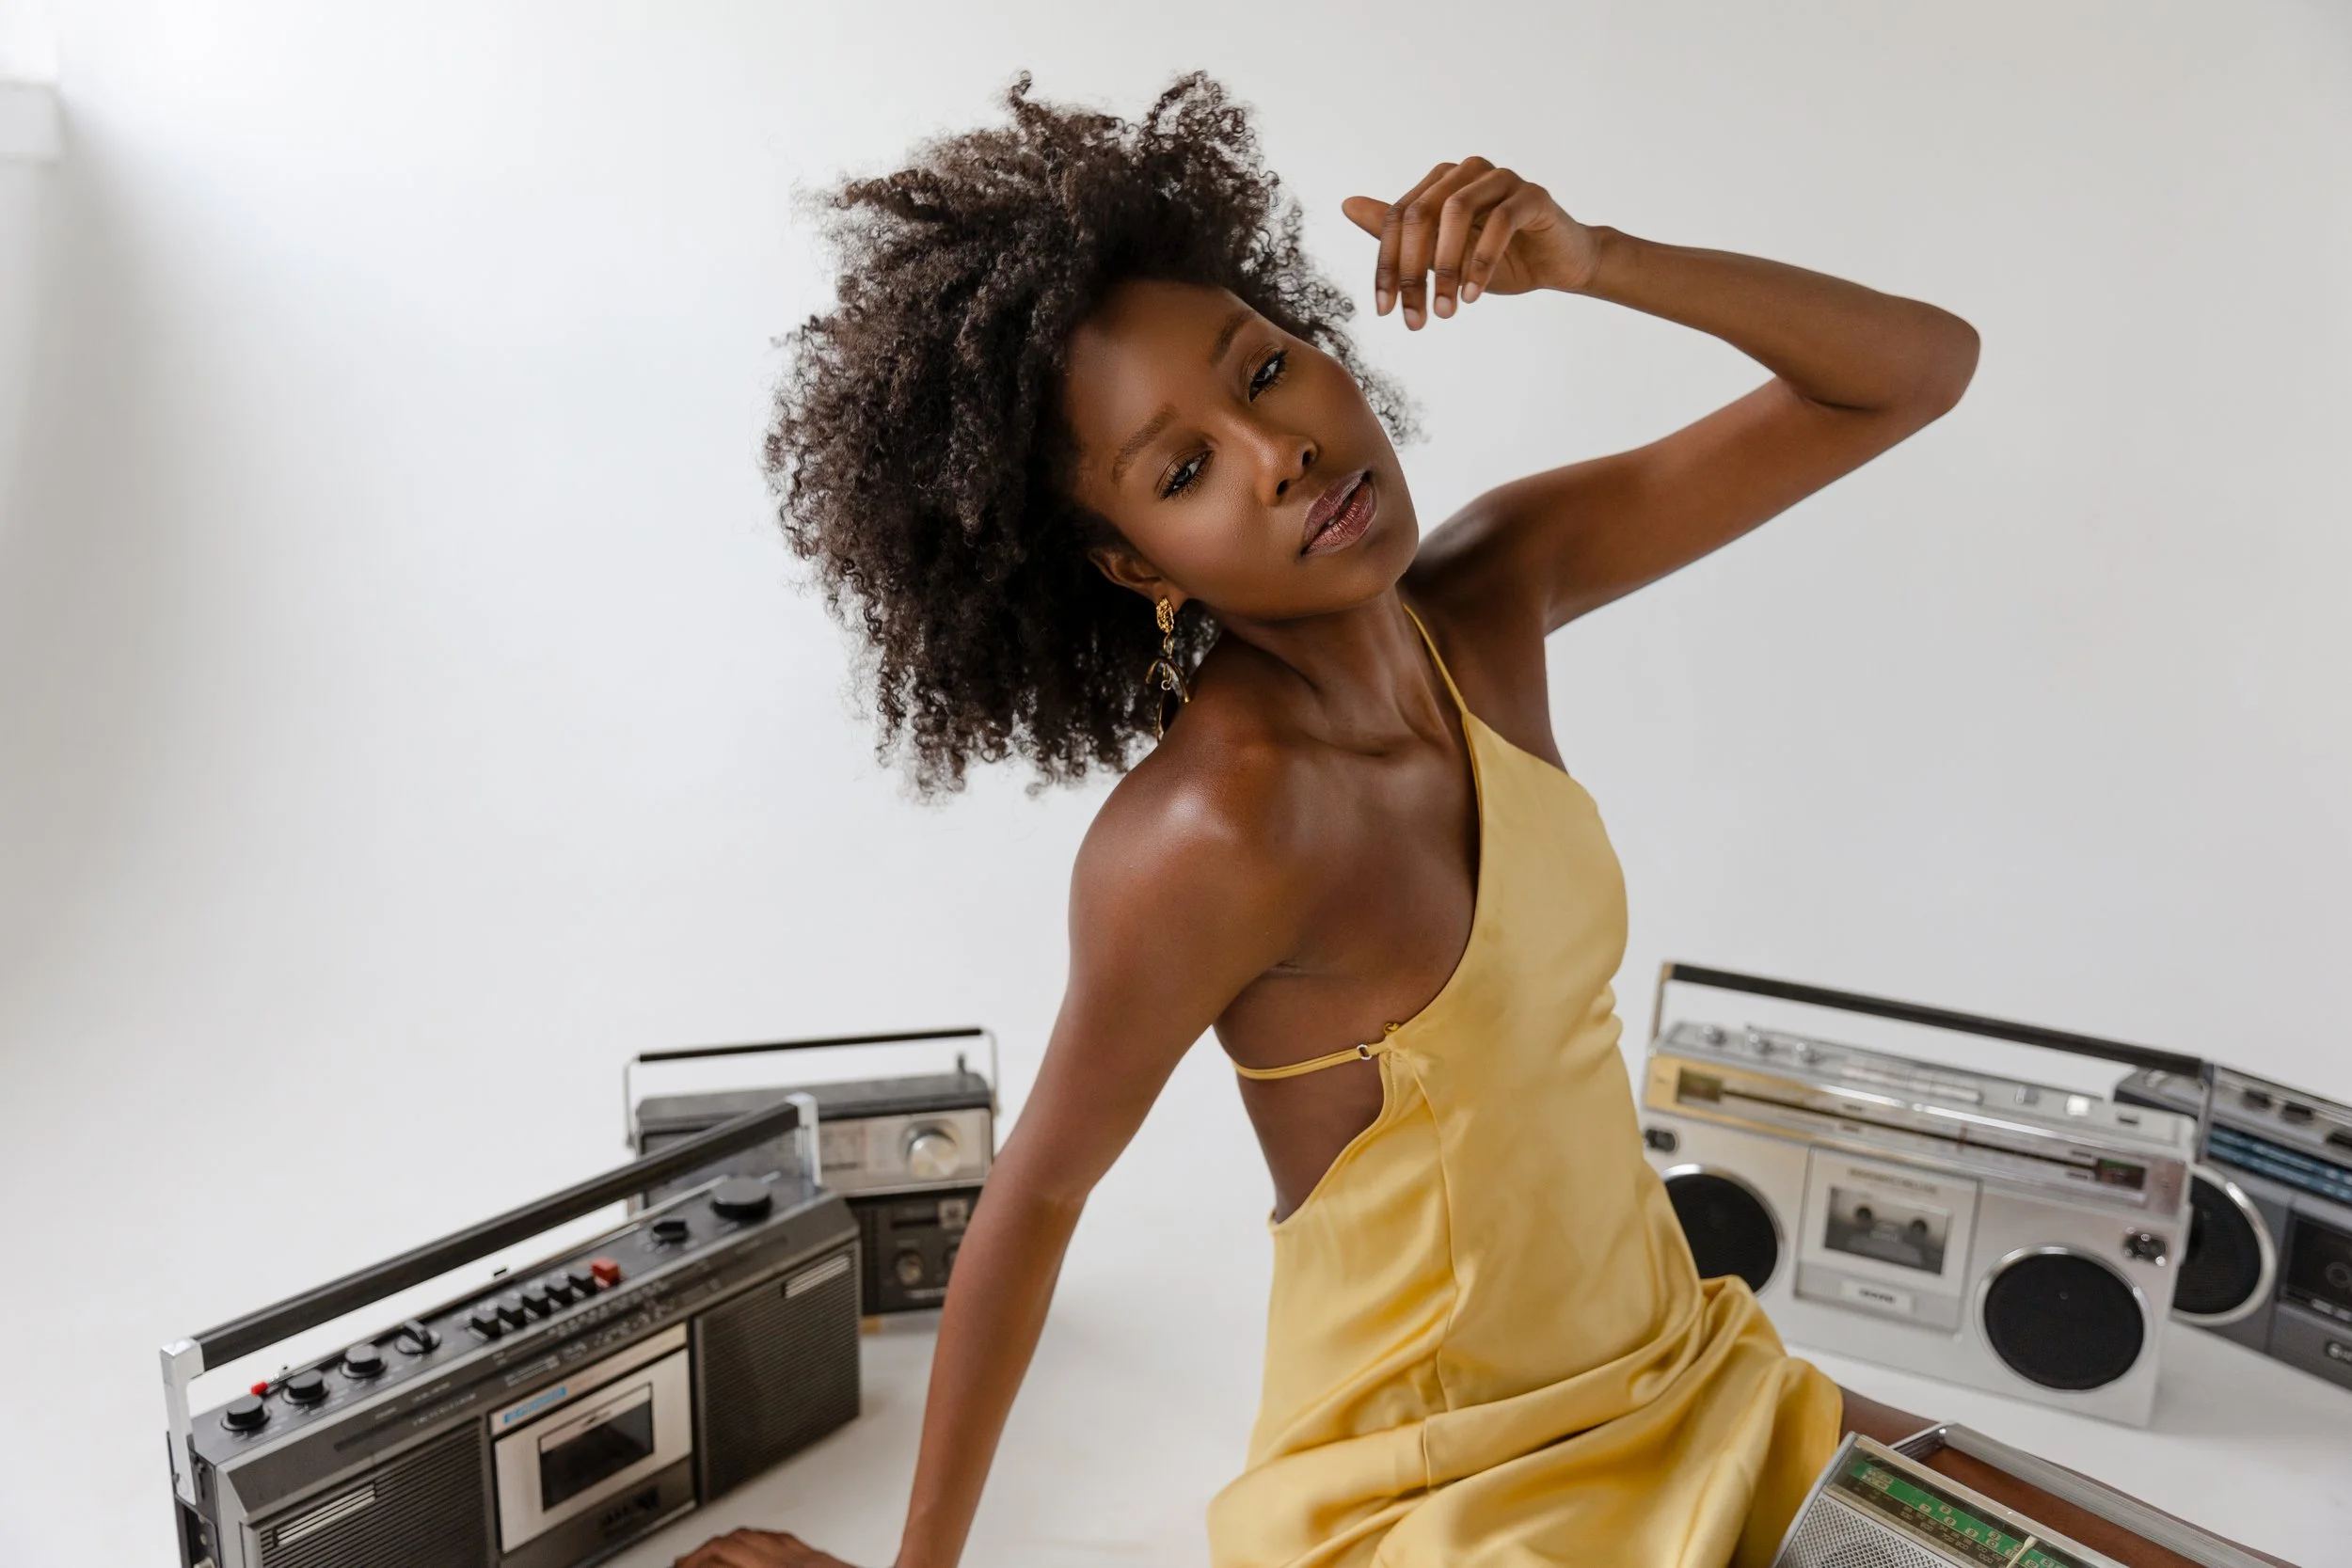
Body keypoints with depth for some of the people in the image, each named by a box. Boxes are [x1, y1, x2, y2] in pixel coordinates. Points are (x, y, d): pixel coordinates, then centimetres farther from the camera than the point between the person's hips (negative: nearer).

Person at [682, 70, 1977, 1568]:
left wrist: (1591, 258, -19)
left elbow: (1923, 369, -3)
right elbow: (1037, 1194, -14)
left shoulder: (1491, 597, -7)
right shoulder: (1213, 826, -27)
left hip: (1680, 1387, 7)